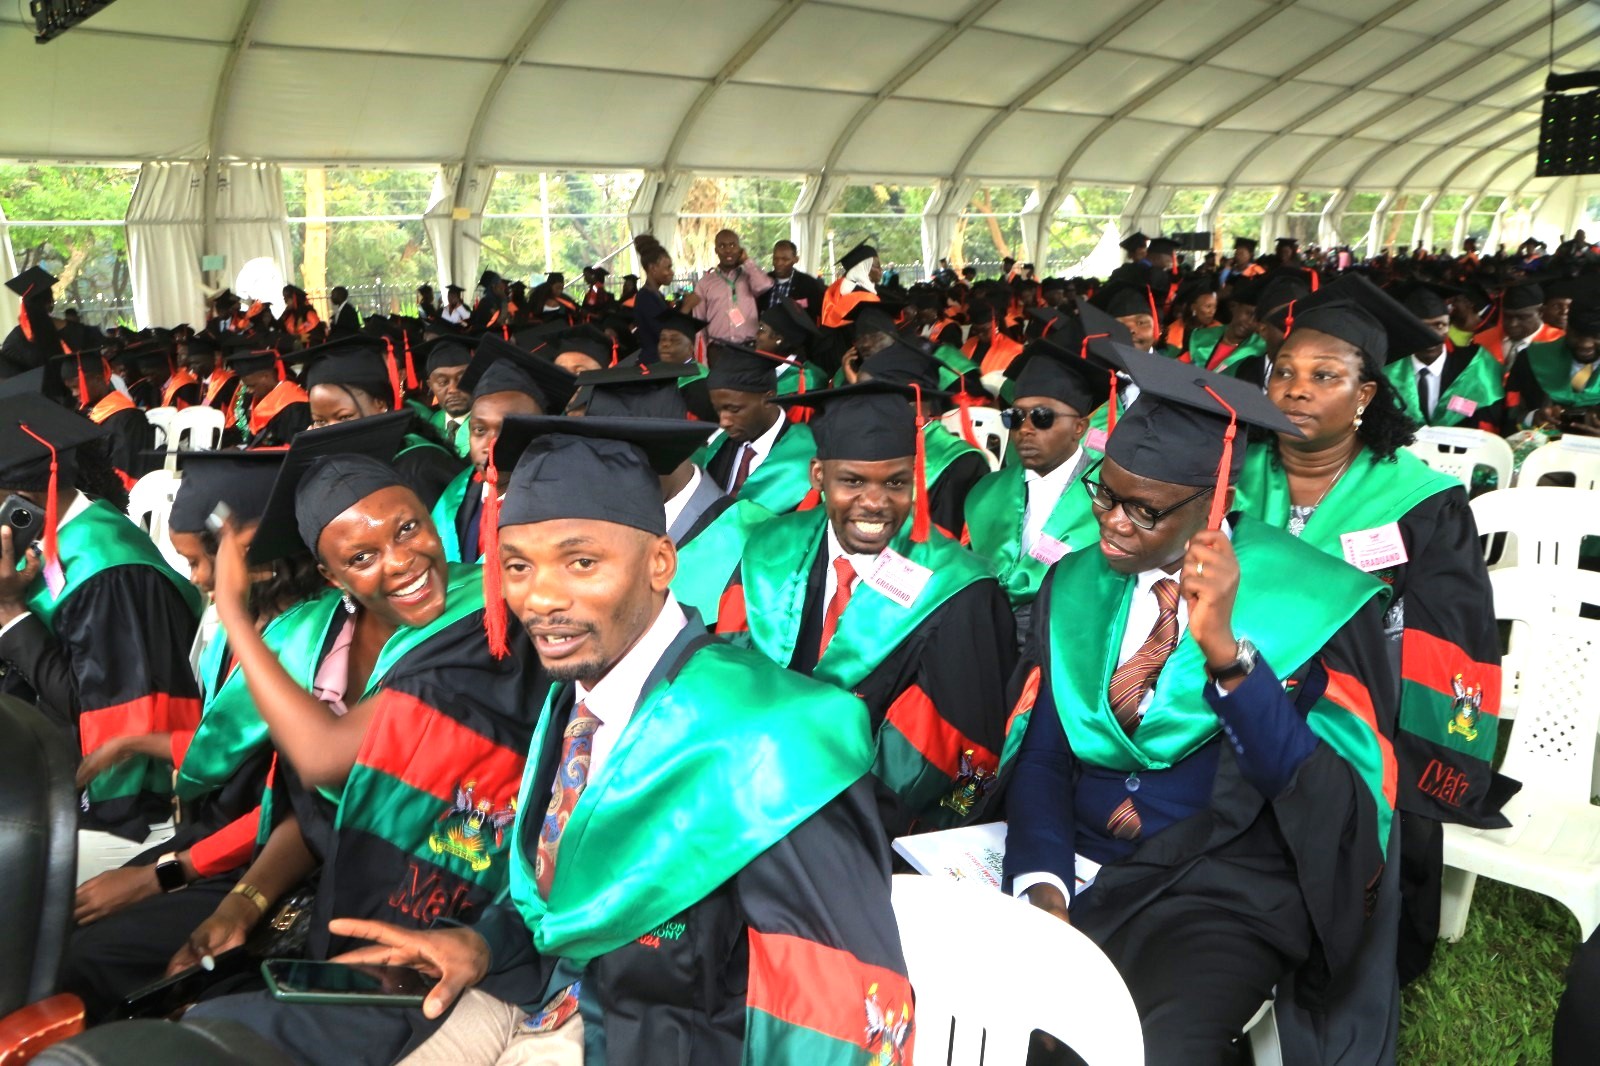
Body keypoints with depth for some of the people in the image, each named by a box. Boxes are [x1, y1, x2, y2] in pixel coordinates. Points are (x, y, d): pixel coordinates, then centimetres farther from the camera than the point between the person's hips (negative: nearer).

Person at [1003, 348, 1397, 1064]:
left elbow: (1322, 793, -15)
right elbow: (1039, 752, 2)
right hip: (1071, 871, 4)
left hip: (1220, 891, -4)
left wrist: (1224, 649, -27)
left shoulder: (1307, 602, -7)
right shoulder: (1075, 586, 6)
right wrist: (1043, 889, -14)